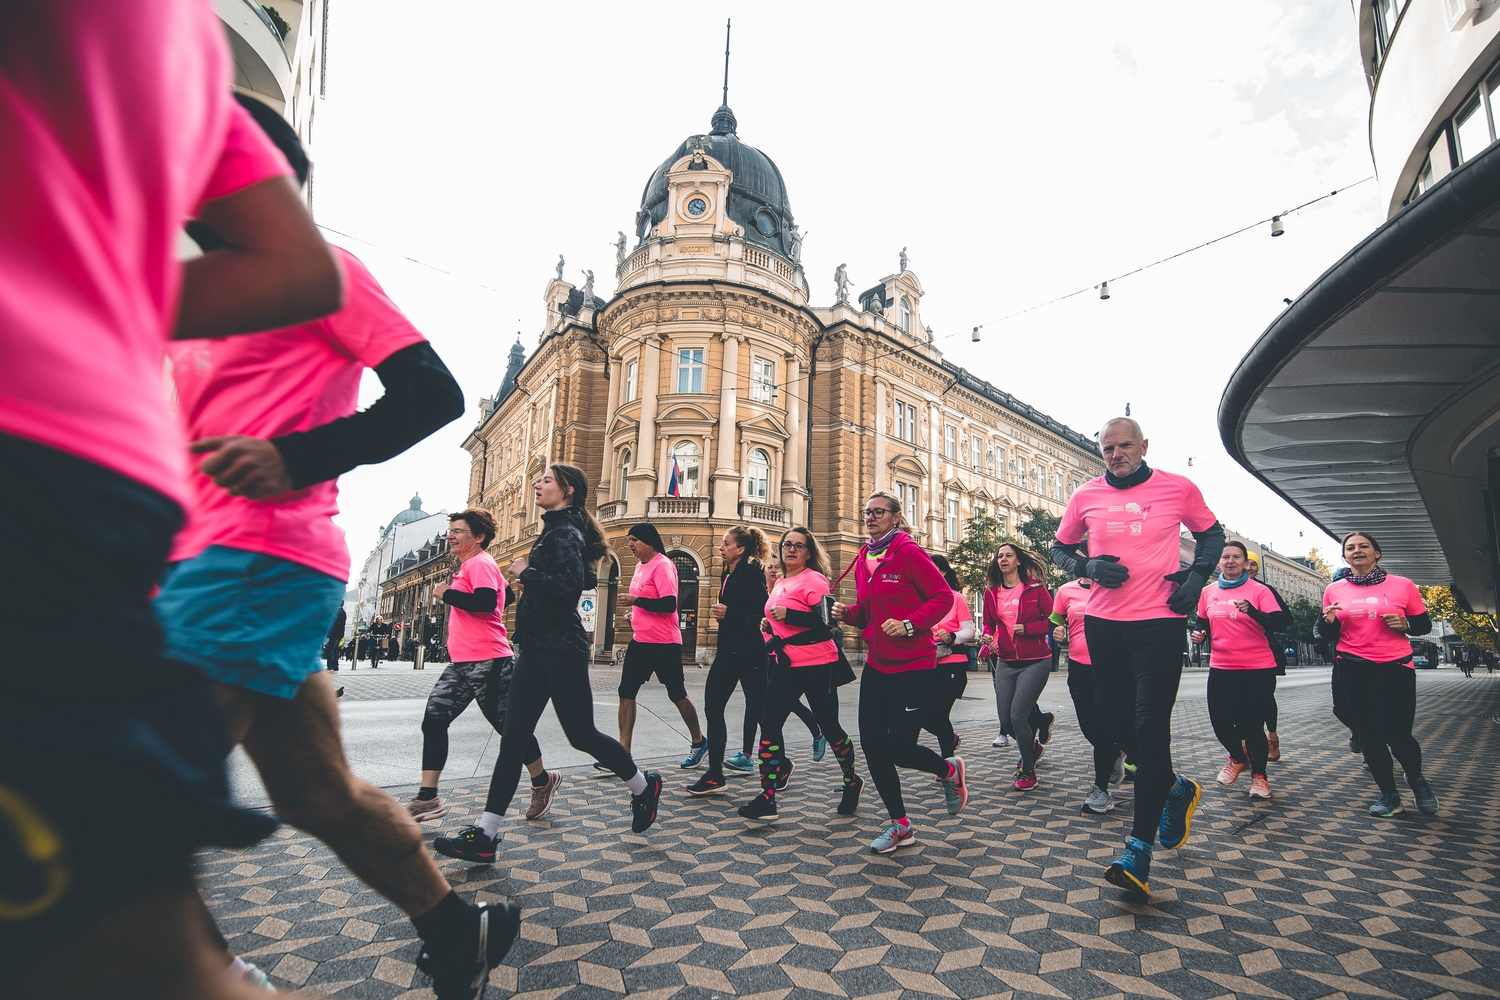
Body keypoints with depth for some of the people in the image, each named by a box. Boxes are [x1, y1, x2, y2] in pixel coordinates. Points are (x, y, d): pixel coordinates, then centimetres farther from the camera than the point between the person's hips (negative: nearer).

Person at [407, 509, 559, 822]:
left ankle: (542, 781, 20)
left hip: (486, 661, -10)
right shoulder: (470, 566, 20)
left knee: (508, 725, 1)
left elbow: (486, 601, -28)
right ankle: (427, 798, 8)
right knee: (434, 719, 3)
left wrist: (446, 594, -16)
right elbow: (508, 595, 29)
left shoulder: (480, 563, -11)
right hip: (462, 662, 10)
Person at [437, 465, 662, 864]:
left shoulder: (564, 532, -13)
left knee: (581, 734, 3)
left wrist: (527, 572, -15)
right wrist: (533, 575, 15)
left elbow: (571, 586, -26)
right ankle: (485, 835, 9)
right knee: (513, 738, 6)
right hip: (537, 650, 10)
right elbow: (587, 579, 22)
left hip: (560, 651, -10)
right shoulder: (557, 530, 17)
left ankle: (643, 786, 24)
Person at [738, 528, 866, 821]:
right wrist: (770, 624, 7)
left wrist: (788, 615, -23)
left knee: (829, 726, 8)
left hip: (817, 666, -7)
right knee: (769, 724, 0)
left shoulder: (814, 580, -11)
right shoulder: (779, 584, 14)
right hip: (785, 665, 8)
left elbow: (826, 622, -21)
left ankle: (852, 783, 33)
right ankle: (767, 800, 6)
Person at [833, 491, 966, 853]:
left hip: (914, 664, -7)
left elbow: (943, 597, -13)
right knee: (872, 743, 4)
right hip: (877, 663, 7)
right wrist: (847, 613, -2)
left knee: (899, 747, -5)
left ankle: (949, 770, 30)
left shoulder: (908, 551, -12)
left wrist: (909, 625, -23)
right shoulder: (862, 558, 9)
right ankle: (899, 824, 23)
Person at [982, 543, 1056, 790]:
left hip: (1035, 661, -5)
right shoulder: (992, 592, 6)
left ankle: (1028, 771, 10)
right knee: (1005, 718, 6)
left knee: (1017, 715, -12)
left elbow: (1052, 620, -4)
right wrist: (988, 636, -5)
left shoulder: (1035, 588, -5)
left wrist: (1027, 628, -17)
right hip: (1006, 662, 5)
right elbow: (988, 622, 15)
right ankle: (1033, 746, 40)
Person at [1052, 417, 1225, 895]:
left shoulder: (1178, 489, 1)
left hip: (1159, 622, -3)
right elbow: (1059, 548, 15)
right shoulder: (1086, 496, 5)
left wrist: (1197, 577, -2)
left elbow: (1211, 534, 16)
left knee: (1150, 728, -7)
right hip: (1103, 624, 4)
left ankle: (1139, 848, 0)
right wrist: (1088, 566, -6)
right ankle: (1177, 789, 41)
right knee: (1122, 725, 11)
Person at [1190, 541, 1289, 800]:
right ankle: (1238, 758, 32)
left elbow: (1279, 623, -14)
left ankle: (1259, 774, 24)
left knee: (1252, 722, -1)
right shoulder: (1208, 592, 6)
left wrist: (1252, 610, -30)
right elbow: (1202, 622, 18)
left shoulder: (1259, 590, -4)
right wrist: (1199, 633, -4)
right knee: (1219, 719, 0)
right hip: (1221, 667, 3)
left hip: (1257, 668, -3)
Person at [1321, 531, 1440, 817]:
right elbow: (1330, 635, 10)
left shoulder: (1402, 585, 1)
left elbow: (1424, 625, 7)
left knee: (1398, 732, -3)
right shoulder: (1334, 590, 5)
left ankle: (1416, 779, 30)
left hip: (1396, 667, -1)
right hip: (1354, 670, 1)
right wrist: (1330, 622, -11)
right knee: (1369, 732, 6)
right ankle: (1389, 795, 23)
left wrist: (1404, 623, -13)